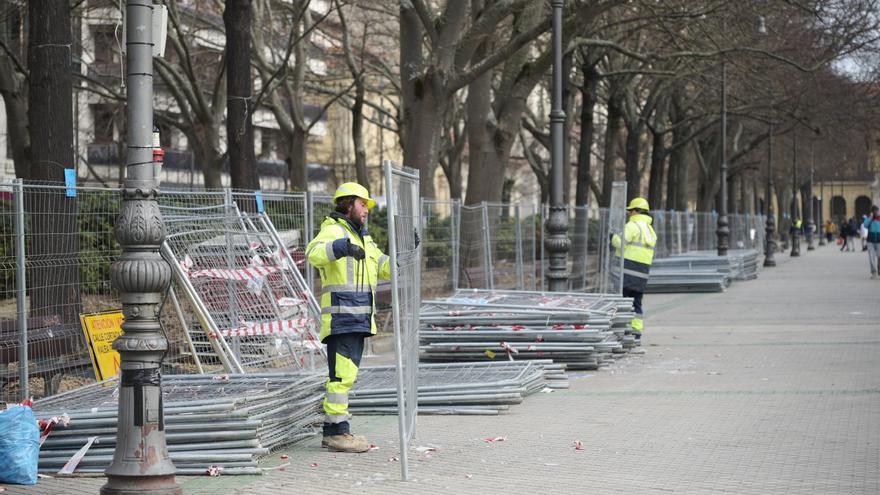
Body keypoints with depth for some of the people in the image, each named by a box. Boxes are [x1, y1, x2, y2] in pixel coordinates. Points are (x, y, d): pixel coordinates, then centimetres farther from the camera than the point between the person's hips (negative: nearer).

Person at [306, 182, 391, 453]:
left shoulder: (363, 238, 23)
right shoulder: (334, 231, -8)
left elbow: (385, 267, 23)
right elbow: (315, 253, -28)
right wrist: (344, 247, -45)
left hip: (358, 319, 10)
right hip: (340, 316, -10)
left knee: (345, 374, 12)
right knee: (342, 373, -13)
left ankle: (333, 432, 16)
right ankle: (337, 431, -13)